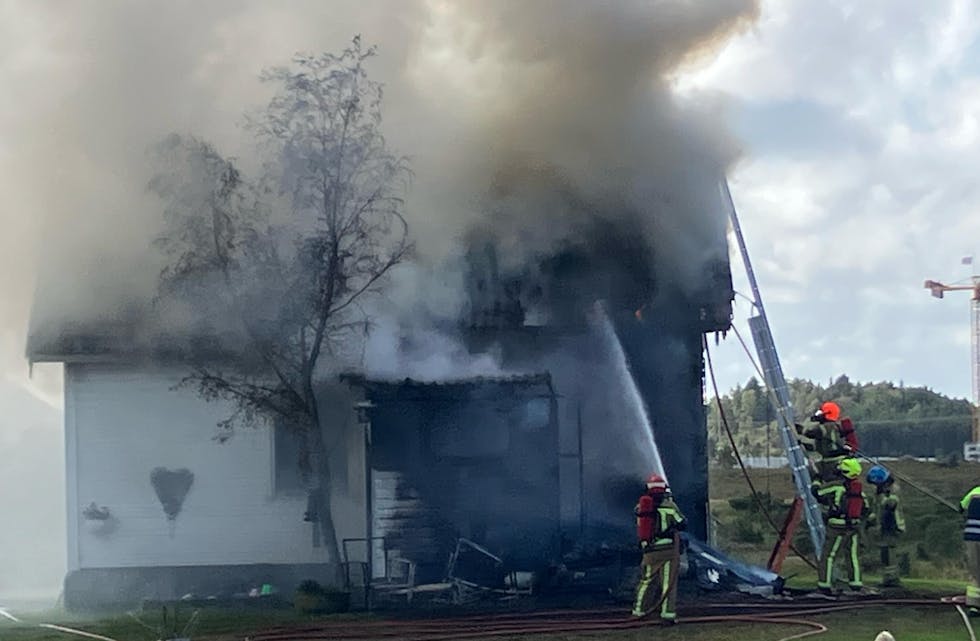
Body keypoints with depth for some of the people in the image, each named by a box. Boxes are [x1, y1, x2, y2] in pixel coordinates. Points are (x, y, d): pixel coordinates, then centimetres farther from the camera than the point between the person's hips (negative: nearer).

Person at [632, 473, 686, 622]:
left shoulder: (641, 506, 2)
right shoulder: (669, 506, -9)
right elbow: (682, 524, -3)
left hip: (649, 550, 4)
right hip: (668, 549, -4)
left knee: (647, 579, 19)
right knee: (668, 582, 1)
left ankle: (639, 608, 25)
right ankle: (668, 613, -3)